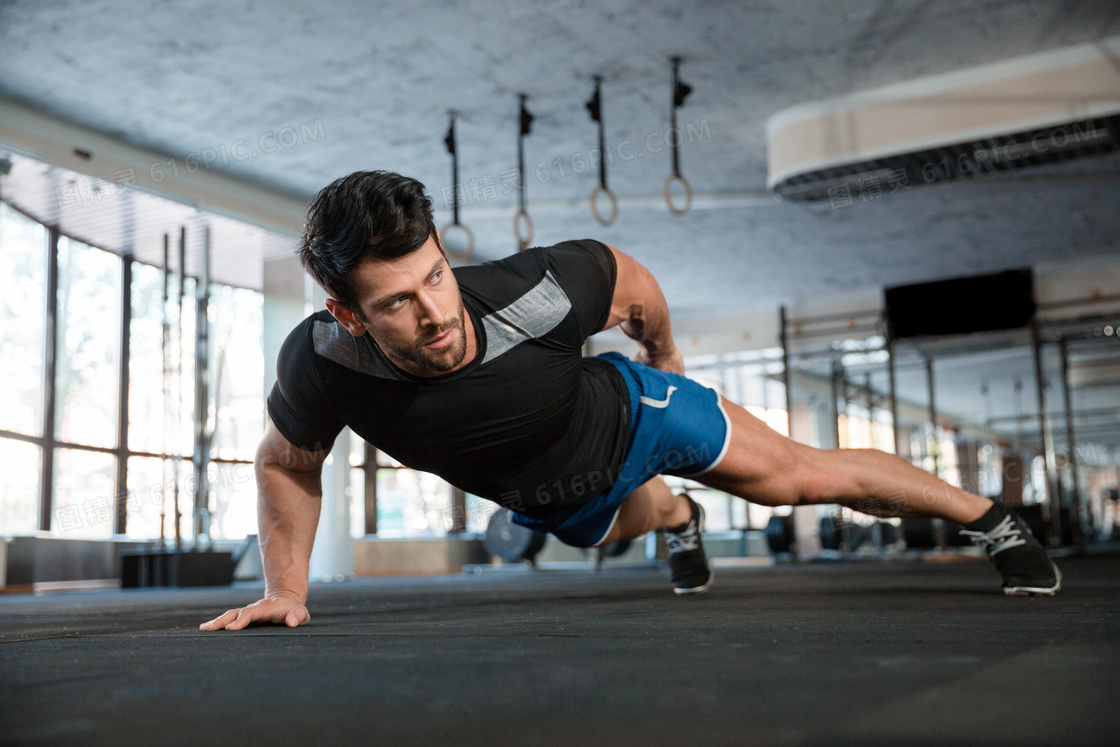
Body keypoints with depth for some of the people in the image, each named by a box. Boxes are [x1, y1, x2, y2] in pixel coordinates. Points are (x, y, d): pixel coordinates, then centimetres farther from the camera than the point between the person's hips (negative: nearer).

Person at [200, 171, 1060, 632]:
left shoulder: (536, 290, -43)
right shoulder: (323, 361, -37)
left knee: (810, 475, 4)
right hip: (555, 499, 4)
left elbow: (629, 280, -17)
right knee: (635, 517, 36)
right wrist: (287, 588, -16)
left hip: (629, 413, -3)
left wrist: (664, 356, 2)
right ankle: (680, 521, 75)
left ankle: (991, 517, 29)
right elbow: (287, 462, -13)